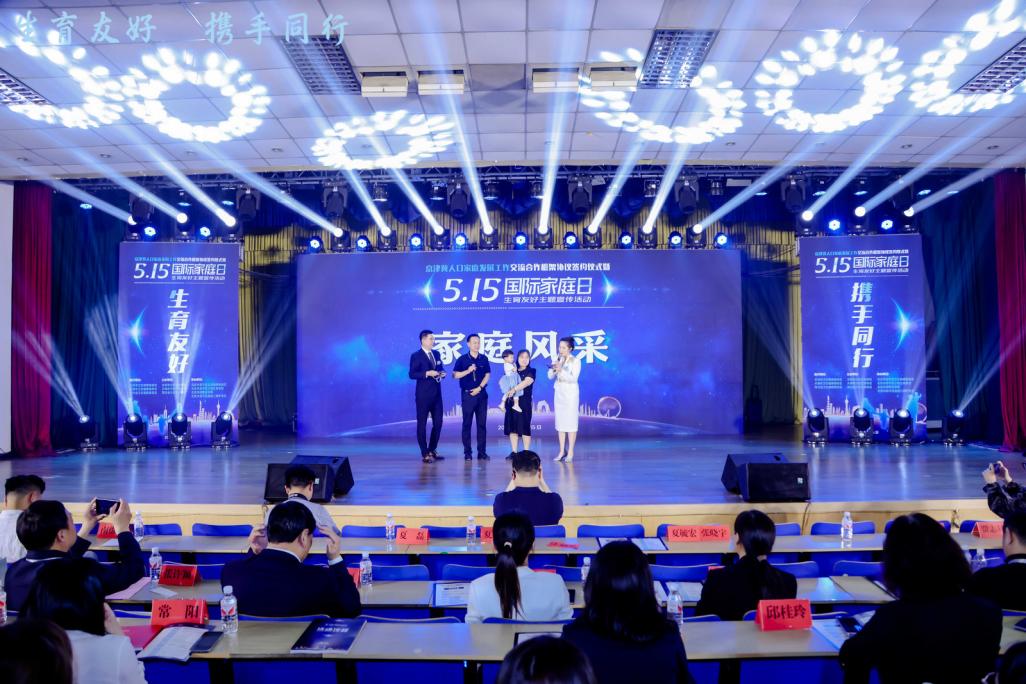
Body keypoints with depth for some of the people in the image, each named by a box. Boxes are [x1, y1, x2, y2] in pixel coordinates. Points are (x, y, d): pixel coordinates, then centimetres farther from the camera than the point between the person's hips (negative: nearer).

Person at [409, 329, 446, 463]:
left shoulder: (437, 354, 13)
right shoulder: (416, 356, -7)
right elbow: (412, 374, -12)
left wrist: (442, 373, -1)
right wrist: (427, 373, -22)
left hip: (437, 393, 7)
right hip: (423, 394, -7)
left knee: (438, 423, 9)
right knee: (422, 424, 1)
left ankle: (432, 450, 23)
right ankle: (425, 454, 7)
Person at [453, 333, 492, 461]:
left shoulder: (484, 359, 7)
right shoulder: (462, 359, 0)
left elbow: (487, 375, 5)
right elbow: (455, 375, -4)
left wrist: (479, 388, -6)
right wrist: (468, 371, -15)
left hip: (481, 393, 2)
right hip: (467, 394, -2)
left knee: (482, 423, 3)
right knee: (467, 424, 0)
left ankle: (482, 452, 8)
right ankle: (467, 452, 4)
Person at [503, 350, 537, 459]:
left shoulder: (531, 371, 2)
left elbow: (526, 382, -16)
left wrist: (514, 389, -28)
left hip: (524, 403, -4)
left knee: (524, 427, -5)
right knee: (512, 427, 3)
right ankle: (514, 452, 9)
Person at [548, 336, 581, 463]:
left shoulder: (575, 361, -6)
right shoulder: (558, 359, 7)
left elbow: (573, 378, -15)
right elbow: (550, 377, 4)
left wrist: (561, 370, -25)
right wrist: (553, 368, -14)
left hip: (570, 394, -5)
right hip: (559, 393, 5)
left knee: (571, 422, -4)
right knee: (560, 423, 5)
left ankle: (570, 453, -1)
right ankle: (562, 451, 10)